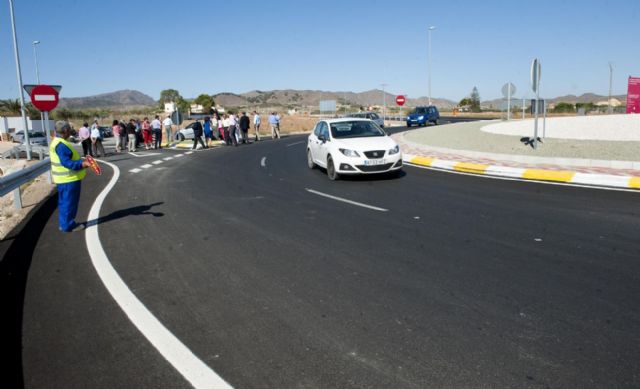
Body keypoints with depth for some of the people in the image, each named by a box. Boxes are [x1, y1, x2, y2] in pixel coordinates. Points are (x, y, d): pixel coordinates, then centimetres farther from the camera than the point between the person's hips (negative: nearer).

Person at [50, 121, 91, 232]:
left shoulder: (58, 142, 12)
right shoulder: (61, 145, -22)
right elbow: (66, 163, -30)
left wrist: (82, 161, 25)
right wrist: (82, 164, -39)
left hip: (65, 178, 11)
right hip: (69, 179, -11)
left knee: (65, 202, 18)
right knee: (69, 203, 0)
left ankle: (64, 223, 27)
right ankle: (68, 225, 9)